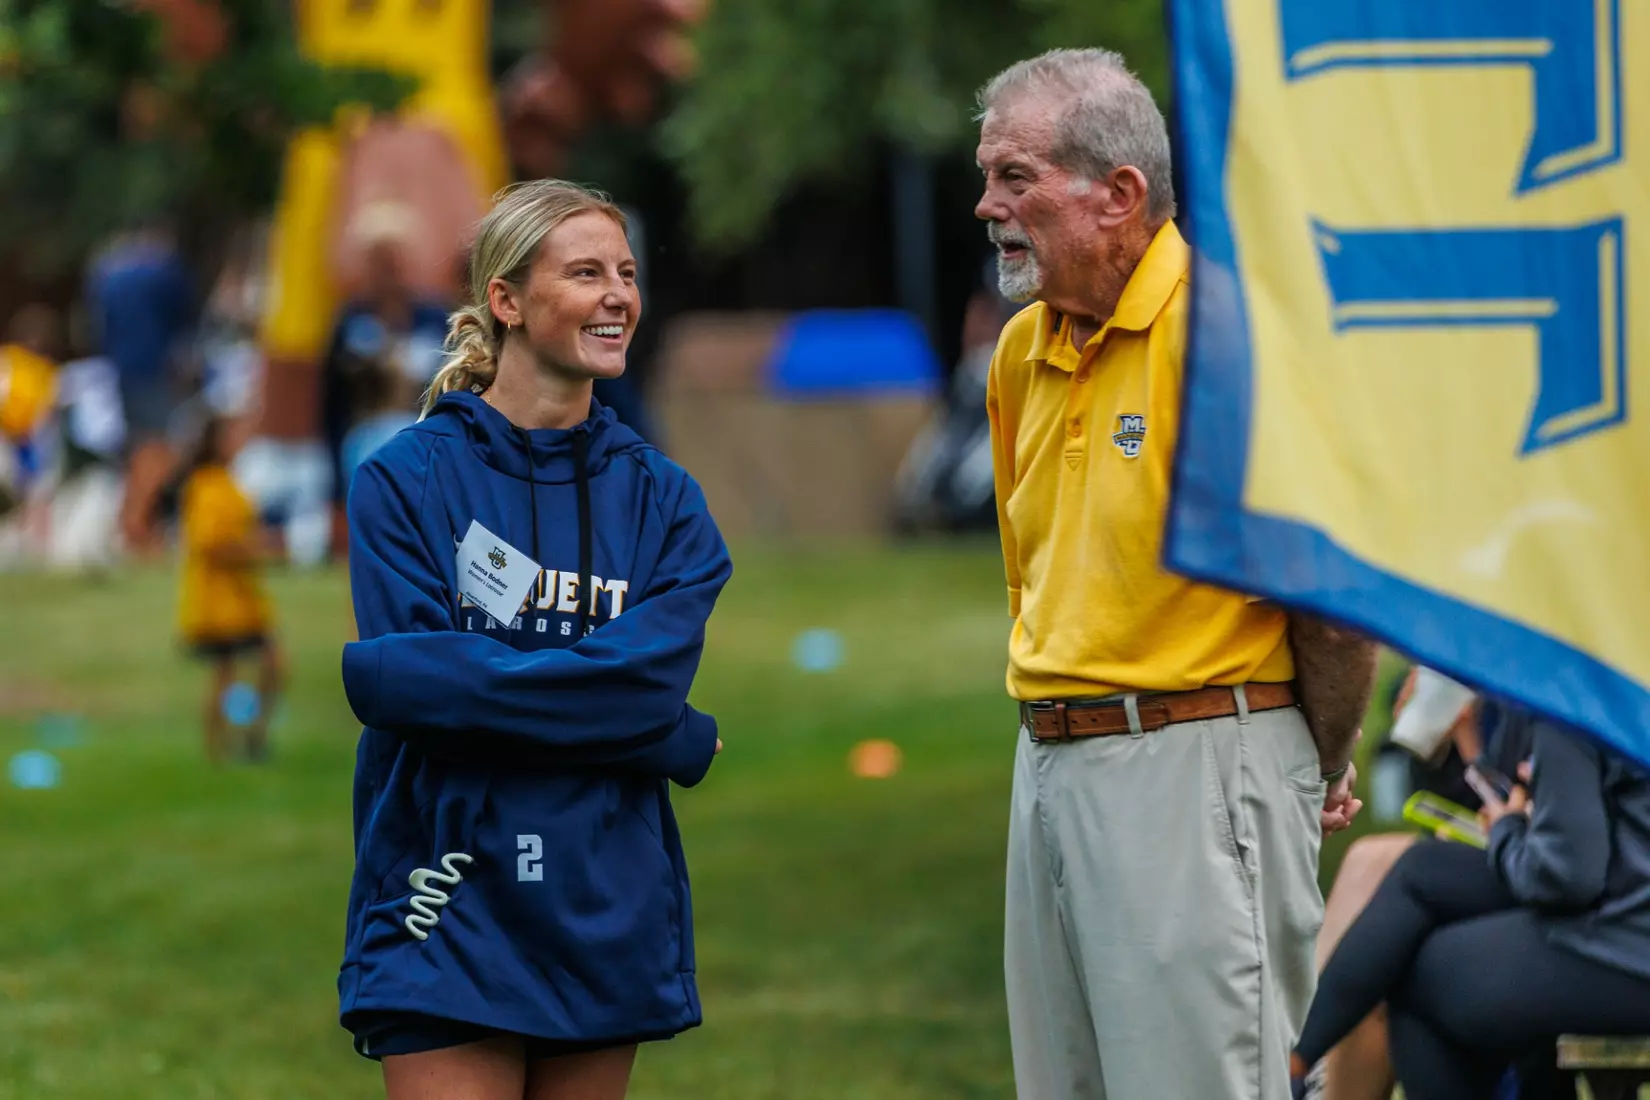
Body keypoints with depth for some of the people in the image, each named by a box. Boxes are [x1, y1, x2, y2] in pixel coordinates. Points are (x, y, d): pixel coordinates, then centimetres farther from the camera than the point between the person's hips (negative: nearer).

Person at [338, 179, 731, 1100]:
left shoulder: (661, 498, 9)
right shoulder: (409, 478, 0)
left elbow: (649, 676, -8)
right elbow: (410, 679, -13)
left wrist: (419, 675, -14)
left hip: (607, 915, 3)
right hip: (452, 912, -3)